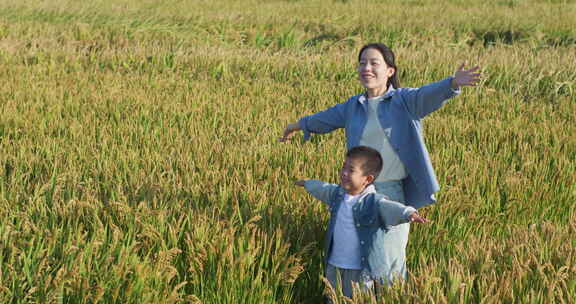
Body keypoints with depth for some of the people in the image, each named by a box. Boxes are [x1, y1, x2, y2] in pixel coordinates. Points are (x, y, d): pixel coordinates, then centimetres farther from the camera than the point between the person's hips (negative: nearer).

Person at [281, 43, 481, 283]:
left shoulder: (404, 100, -2)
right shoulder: (353, 106, 12)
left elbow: (427, 95, -23)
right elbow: (326, 118, 32)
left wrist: (453, 83, -45)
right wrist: (299, 125, 50)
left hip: (393, 193, -4)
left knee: (390, 260, -1)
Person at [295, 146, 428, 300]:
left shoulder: (374, 202, -19)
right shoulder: (337, 193, 2)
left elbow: (392, 208, -37)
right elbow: (322, 189, 24)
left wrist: (409, 213, -59)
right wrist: (307, 183, 43)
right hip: (334, 265, 6)